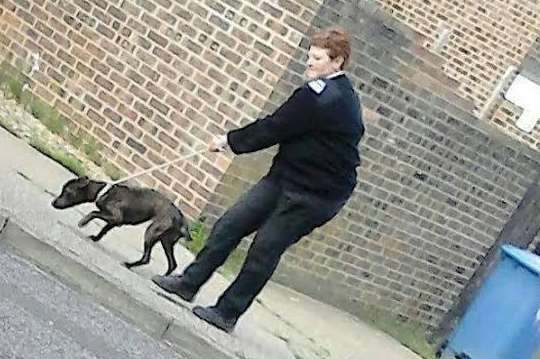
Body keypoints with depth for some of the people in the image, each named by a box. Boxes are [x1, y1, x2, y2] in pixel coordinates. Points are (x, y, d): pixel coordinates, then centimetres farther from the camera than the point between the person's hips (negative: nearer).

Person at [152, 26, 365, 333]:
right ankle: (190, 282, 15)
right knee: (229, 226, 7)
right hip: (286, 178, 10)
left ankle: (228, 313, 10)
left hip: (315, 196, -10)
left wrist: (230, 141, -2)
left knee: (265, 250, -2)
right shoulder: (345, 95, 12)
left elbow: (275, 128, -15)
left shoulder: (320, 95, -21)